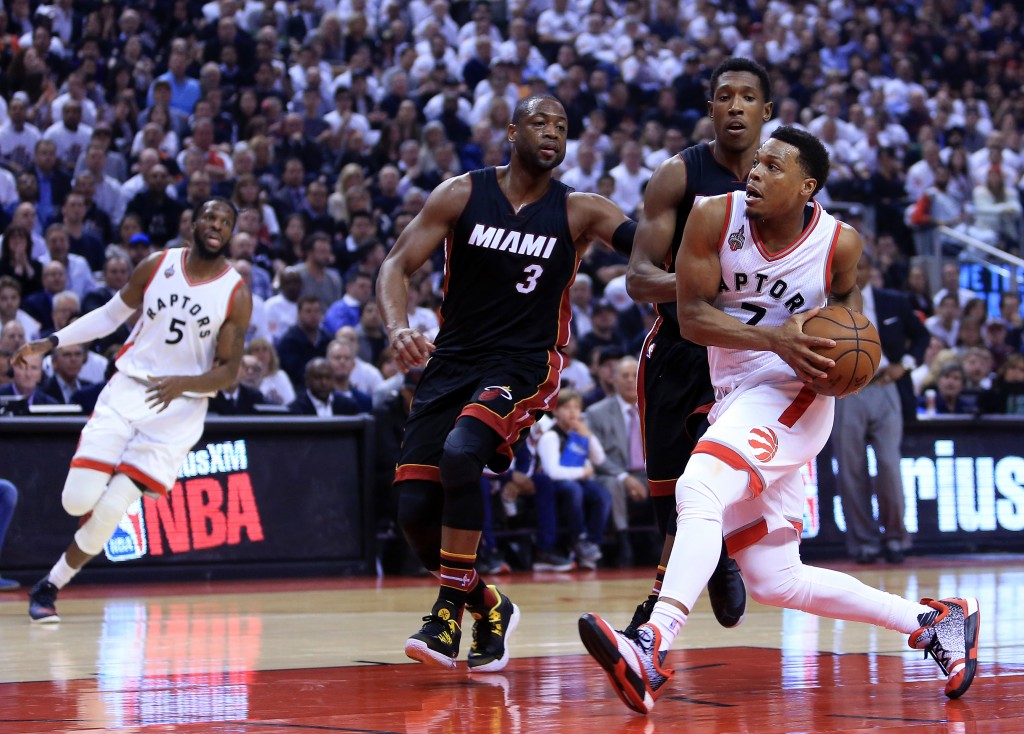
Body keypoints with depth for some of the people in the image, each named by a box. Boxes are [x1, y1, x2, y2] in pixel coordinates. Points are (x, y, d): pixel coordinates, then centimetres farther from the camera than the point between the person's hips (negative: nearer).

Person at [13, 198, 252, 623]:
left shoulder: (236, 296, -5)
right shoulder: (158, 266, 2)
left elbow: (227, 372, -4)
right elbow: (111, 315, 14)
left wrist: (183, 383, -24)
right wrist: (50, 343, 6)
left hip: (179, 409, -2)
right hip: (127, 389, 2)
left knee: (109, 513, -11)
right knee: (78, 501, -12)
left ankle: (50, 587, 8)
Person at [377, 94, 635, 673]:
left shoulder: (578, 211, -2)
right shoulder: (462, 195, 0)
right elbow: (398, 264, -2)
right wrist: (399, 327, -21)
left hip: (524, 364, -3)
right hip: (453, 360, 3)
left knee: (460, 452, -31)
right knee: (415, 506, -7)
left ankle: (450, 612, -19)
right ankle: (488, 607, 19)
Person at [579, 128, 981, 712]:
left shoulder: (840, 241, -10)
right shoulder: (715, 218, -7)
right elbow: (692, 315, -9)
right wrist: (776, 339, -22)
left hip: (792, 394, -5)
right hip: (735, 395, 5)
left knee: (699, 492, -33)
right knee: (776, 582, 10)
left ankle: (653, 648, -47)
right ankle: (930, 620, 25)